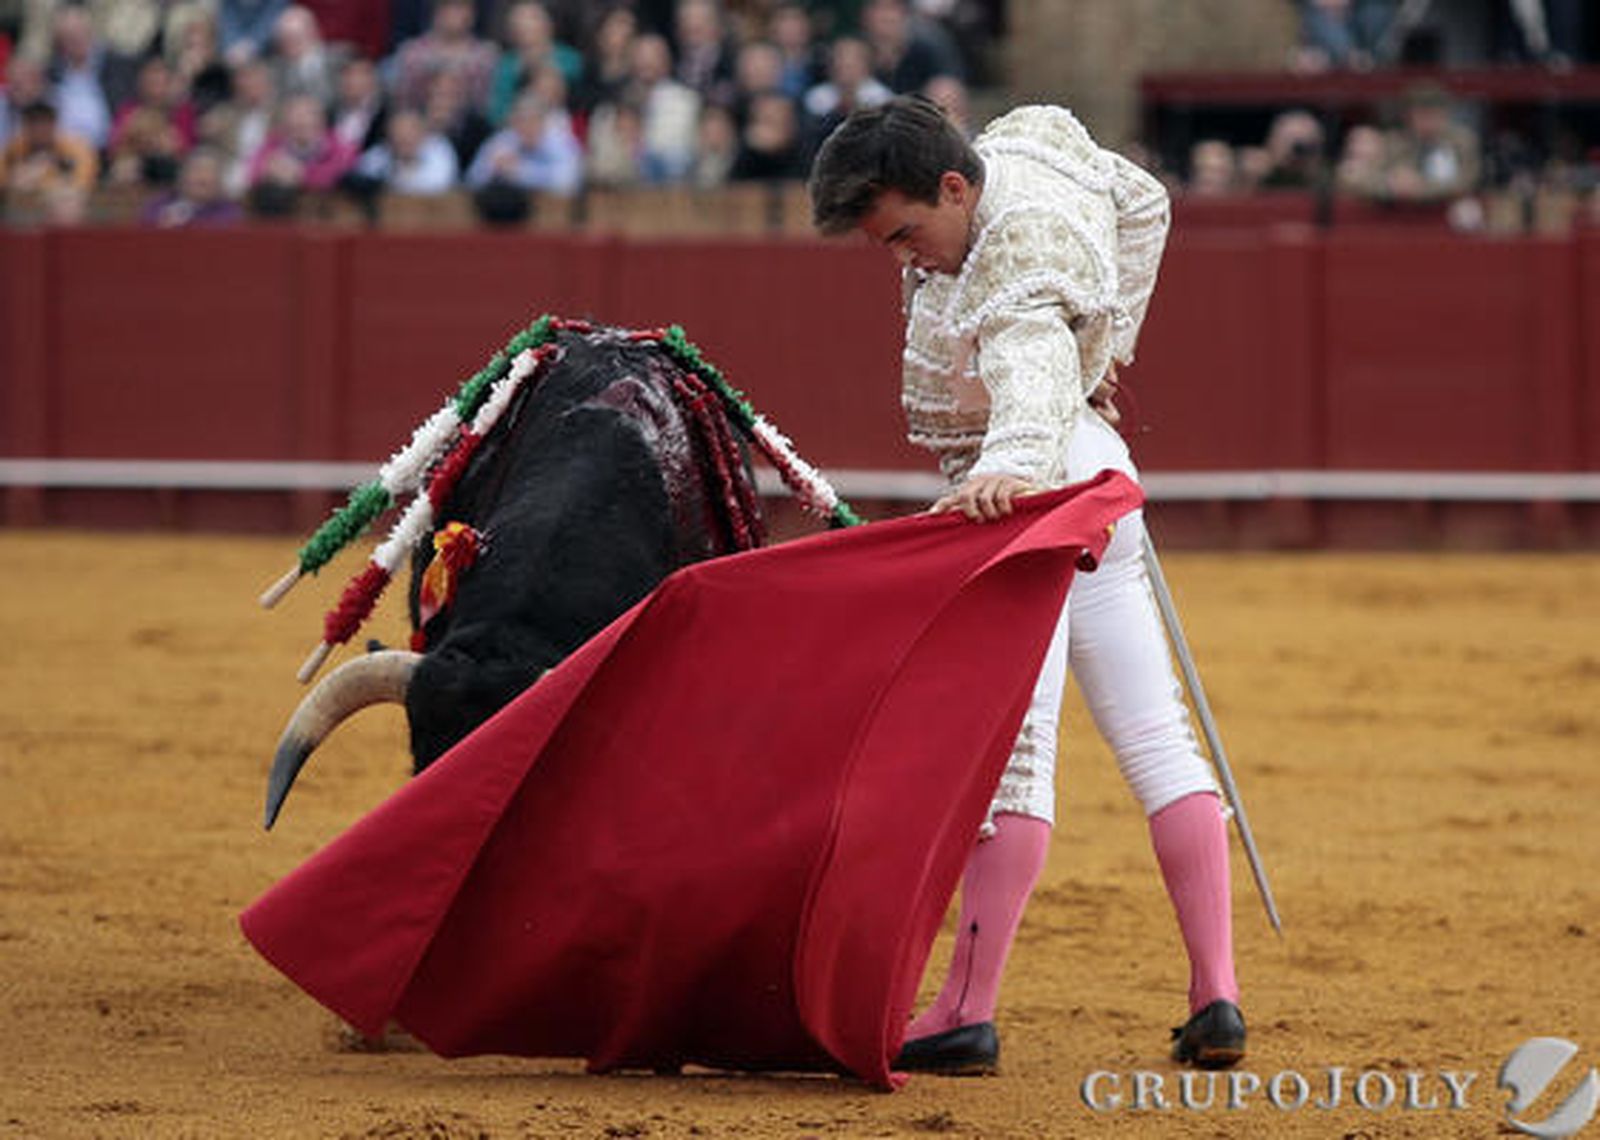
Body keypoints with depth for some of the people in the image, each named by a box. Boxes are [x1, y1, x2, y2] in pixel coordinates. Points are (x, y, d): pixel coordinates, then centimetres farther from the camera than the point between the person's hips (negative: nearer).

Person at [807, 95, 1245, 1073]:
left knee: (1013, 745, -14)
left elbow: (1037, 388, -46)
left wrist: (1006, 470, -65)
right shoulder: (1027, 136, 1)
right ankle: (1216, 1000, 12)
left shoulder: (1014, 277, -27)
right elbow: (1143, 201, 19)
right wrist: (1109, 341, 20)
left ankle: (969, 1015, -19)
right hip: (1100, 478, 11)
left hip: (1043, 490, -11)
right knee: (1155, 739, 10)